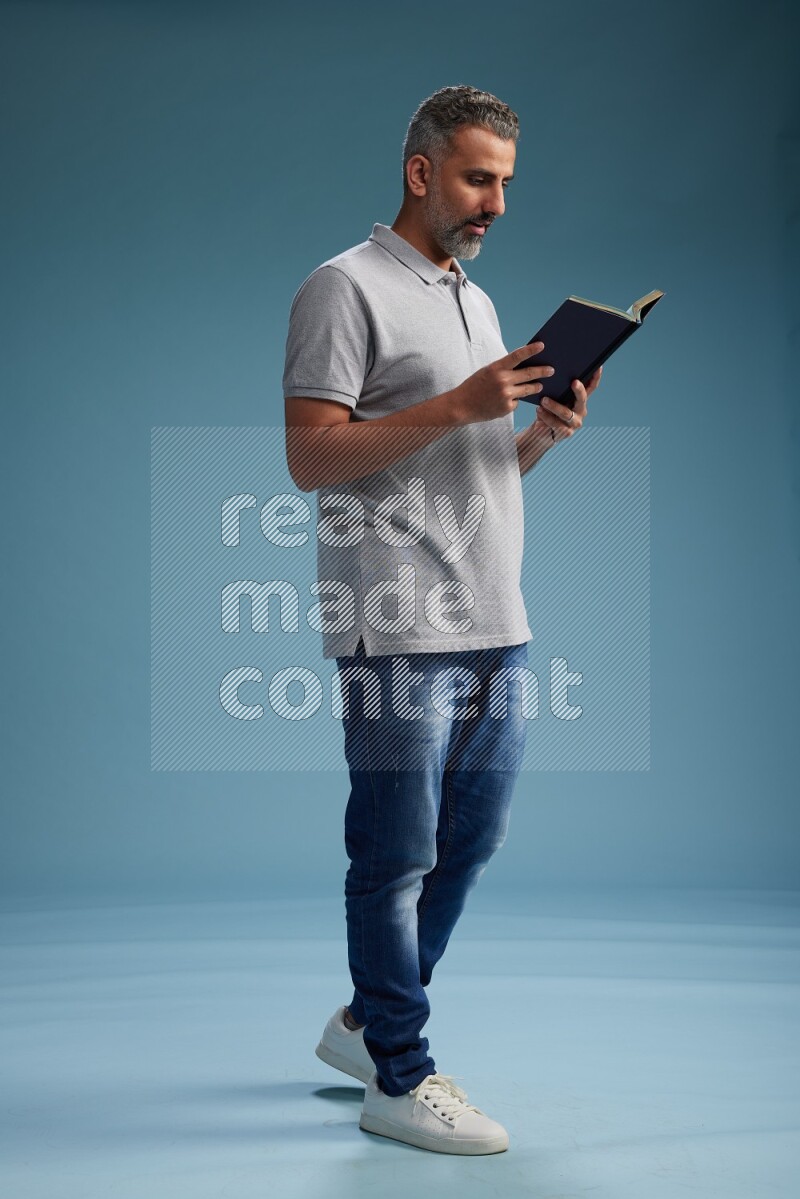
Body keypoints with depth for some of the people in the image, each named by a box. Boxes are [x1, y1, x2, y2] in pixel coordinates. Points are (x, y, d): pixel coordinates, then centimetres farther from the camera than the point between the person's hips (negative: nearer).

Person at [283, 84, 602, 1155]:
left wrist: (545, 432, 4)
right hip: (400, 630, -8)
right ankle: (398, 1079, 10)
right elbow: (311, 456, -14)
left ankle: (366, 1023, 29)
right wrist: (458, 406, -19)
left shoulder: (478, 302, 22)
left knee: (469, 842, 13)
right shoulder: (347, 287, -4)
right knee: (399, 856, -1)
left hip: (497, 625, 9)